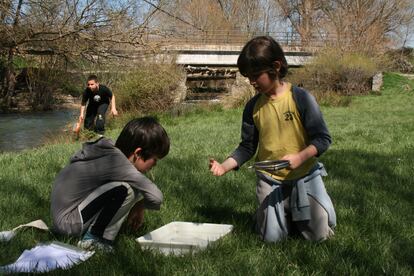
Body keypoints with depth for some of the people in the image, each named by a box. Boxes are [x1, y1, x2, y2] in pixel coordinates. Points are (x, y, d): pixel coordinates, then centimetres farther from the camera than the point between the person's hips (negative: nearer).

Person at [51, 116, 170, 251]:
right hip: (67, 222, -10)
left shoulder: (109, 150, 0)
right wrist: (139, 206, -8)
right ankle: (93, 240, -10)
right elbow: (156, 197, -29)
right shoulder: (116, 160, -26)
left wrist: (137, 208, 6)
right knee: (125, 190, -26)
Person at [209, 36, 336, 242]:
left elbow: (323, 138, -11)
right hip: (270, 179, 2)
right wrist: (225, 166, -14)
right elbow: (247, 147, 2)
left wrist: (300, 157, -27)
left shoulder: (300, 98, -14)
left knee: (319, 234, -2)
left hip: (304, 175, -2)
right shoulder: (253, 107, -4)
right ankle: (283, 212, 26)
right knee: (272, 237, -6)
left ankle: (297, 211, 28)